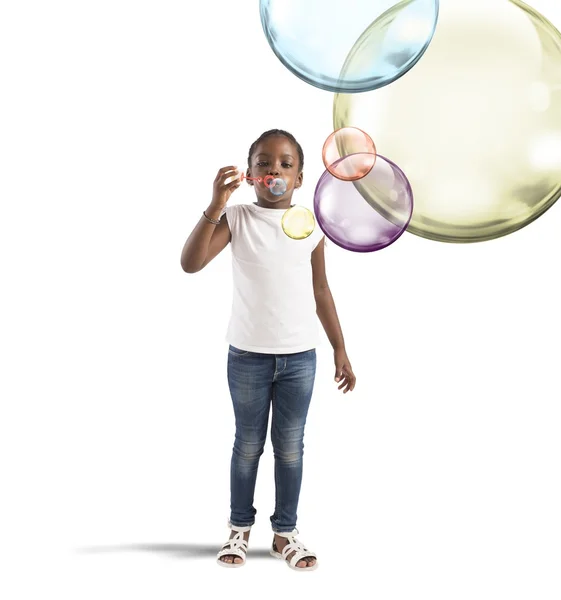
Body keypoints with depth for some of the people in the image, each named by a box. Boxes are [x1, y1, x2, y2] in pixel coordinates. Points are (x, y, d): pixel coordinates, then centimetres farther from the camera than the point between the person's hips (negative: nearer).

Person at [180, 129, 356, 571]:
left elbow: (320, 290, 8)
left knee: (290, 448, 9)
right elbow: (190, 264, -19)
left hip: (300, 356, 1)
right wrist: (216, 205, -29)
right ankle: (240, 529, 26)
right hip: (248, 354, -1)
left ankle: (285, 533, 22)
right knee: (248, 445, 11)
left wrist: (340, 350, 9)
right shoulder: (236, 217, -6)